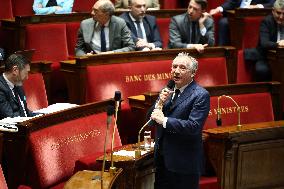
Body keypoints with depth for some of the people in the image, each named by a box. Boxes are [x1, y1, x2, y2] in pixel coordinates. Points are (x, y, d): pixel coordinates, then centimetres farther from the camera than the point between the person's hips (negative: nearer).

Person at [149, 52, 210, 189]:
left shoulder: (201, 95, -12)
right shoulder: (168, 91, 11)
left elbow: (194, 127, -23)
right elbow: (152, 118, 11)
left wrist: (164, 120, -20)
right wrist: (160, 103, -8)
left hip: (184, 162, -7)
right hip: (161, 159, 7)